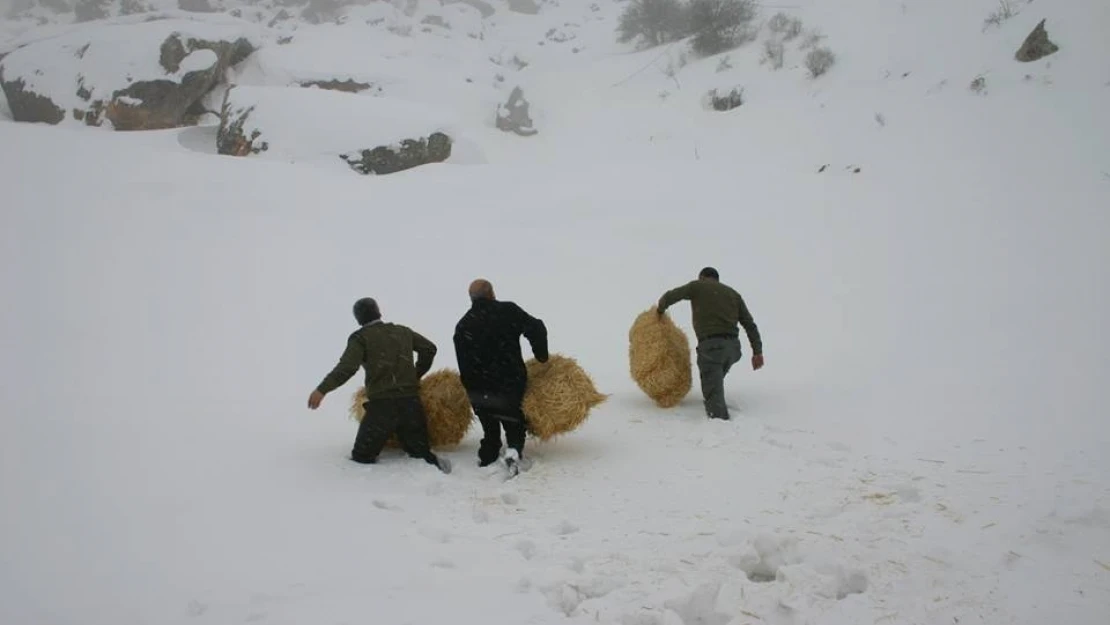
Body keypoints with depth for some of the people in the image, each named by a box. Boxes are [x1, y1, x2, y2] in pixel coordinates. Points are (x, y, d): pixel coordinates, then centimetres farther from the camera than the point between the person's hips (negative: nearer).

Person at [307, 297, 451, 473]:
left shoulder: (360, 337, -2)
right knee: (419, 450, 17)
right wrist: (417, 375, 30)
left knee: (361, 456, 7)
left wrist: (322, 389, -23)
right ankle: (432, 461, -15)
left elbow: (347, 367, -18)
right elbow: (429, 348, 22)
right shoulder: (403, 331, 14)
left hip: (382, 405, -4)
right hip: (411, 402, 4)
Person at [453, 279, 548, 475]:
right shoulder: (508, 310, -4)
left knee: (490, 431, 23)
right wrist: (541, 356, -1)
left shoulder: (462, 326, 5)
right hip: (511, 384, -3)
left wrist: (473, 390, 12)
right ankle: (514, 450, -14)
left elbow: (464, 366, 4)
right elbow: (536, 328, -13)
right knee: (515, 426, 14)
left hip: (479, 392, 3)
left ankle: (486, 459, 10)